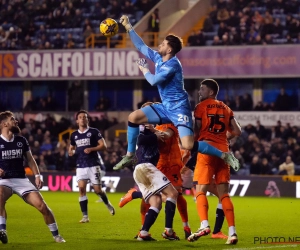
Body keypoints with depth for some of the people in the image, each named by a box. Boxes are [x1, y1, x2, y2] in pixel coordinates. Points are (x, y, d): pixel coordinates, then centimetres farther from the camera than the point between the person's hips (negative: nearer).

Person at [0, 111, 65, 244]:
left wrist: (37, 175, 4)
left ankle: (56, 235, 10)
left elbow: (30, 159, 16)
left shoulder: (21, 140, 8)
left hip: (21, 180, 4)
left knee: (42, 206, -9)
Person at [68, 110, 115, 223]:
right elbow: (71, 147, 26)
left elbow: (104, 146, -6)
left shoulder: (94, 132, -1)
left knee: (97, 189, -3)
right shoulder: (74, 135, 12)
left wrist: (91, 149, -20)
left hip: (94, 165, -3)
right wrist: (71, 151, 2)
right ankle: (85, 216, -8)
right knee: (81, 188, -11)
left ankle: (107, 204, 29)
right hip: (81, 166, 3)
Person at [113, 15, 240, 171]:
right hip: (166, 107, 9)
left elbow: (154, 81, -24)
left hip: (179, 108, -9)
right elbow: (141, 46, 17)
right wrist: (128, 27, 14)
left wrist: (144, 69, -5)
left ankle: (224, 156, -6)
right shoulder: (158, 58, 6)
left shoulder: (172, 64, -19)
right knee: (133, 117, -1)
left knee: (188, 145, -22)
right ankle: (129, 156, 8)